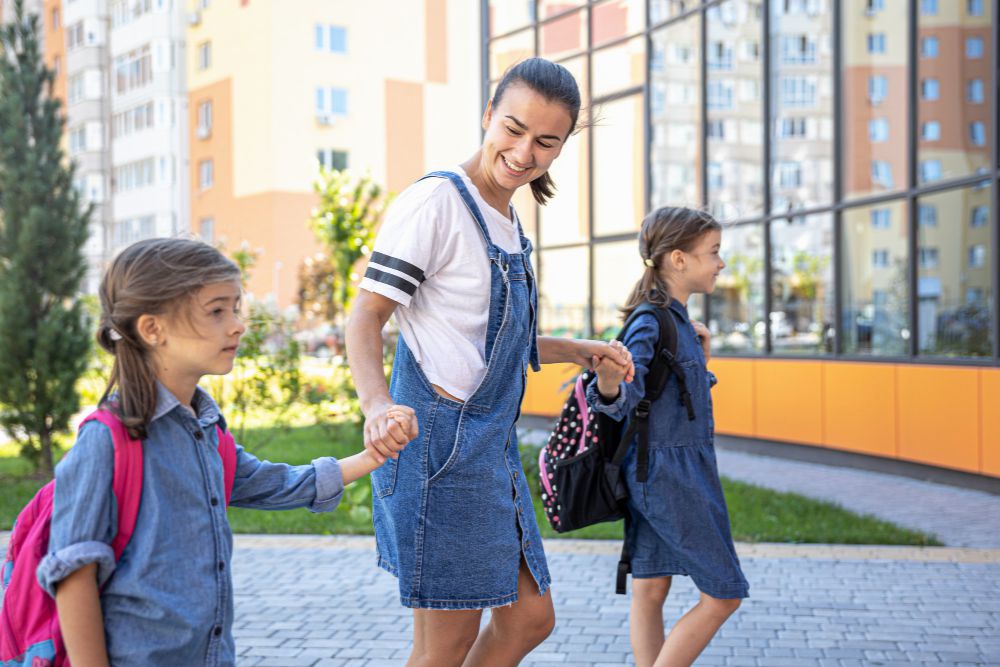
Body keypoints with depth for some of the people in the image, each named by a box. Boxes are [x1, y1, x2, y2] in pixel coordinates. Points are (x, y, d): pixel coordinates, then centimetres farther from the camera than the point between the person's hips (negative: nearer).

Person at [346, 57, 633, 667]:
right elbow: (366, 318, -16)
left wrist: (580, 351, 21)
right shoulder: (436, 201, -11)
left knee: (530, 617, 15)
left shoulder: (508, 222, 15)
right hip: (441, 441, -9)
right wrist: (378, 403, -34)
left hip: (493, 446, 9)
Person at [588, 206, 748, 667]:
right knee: (724, 593, -1)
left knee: (650, 590, 11)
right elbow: (624, 401, -26)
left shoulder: (676, 319, 12)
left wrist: (700, 354, 13)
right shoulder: (651, 323, -17)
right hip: (671, 475, -9)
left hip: (653, 473, 9)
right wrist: (608, 384, -47)